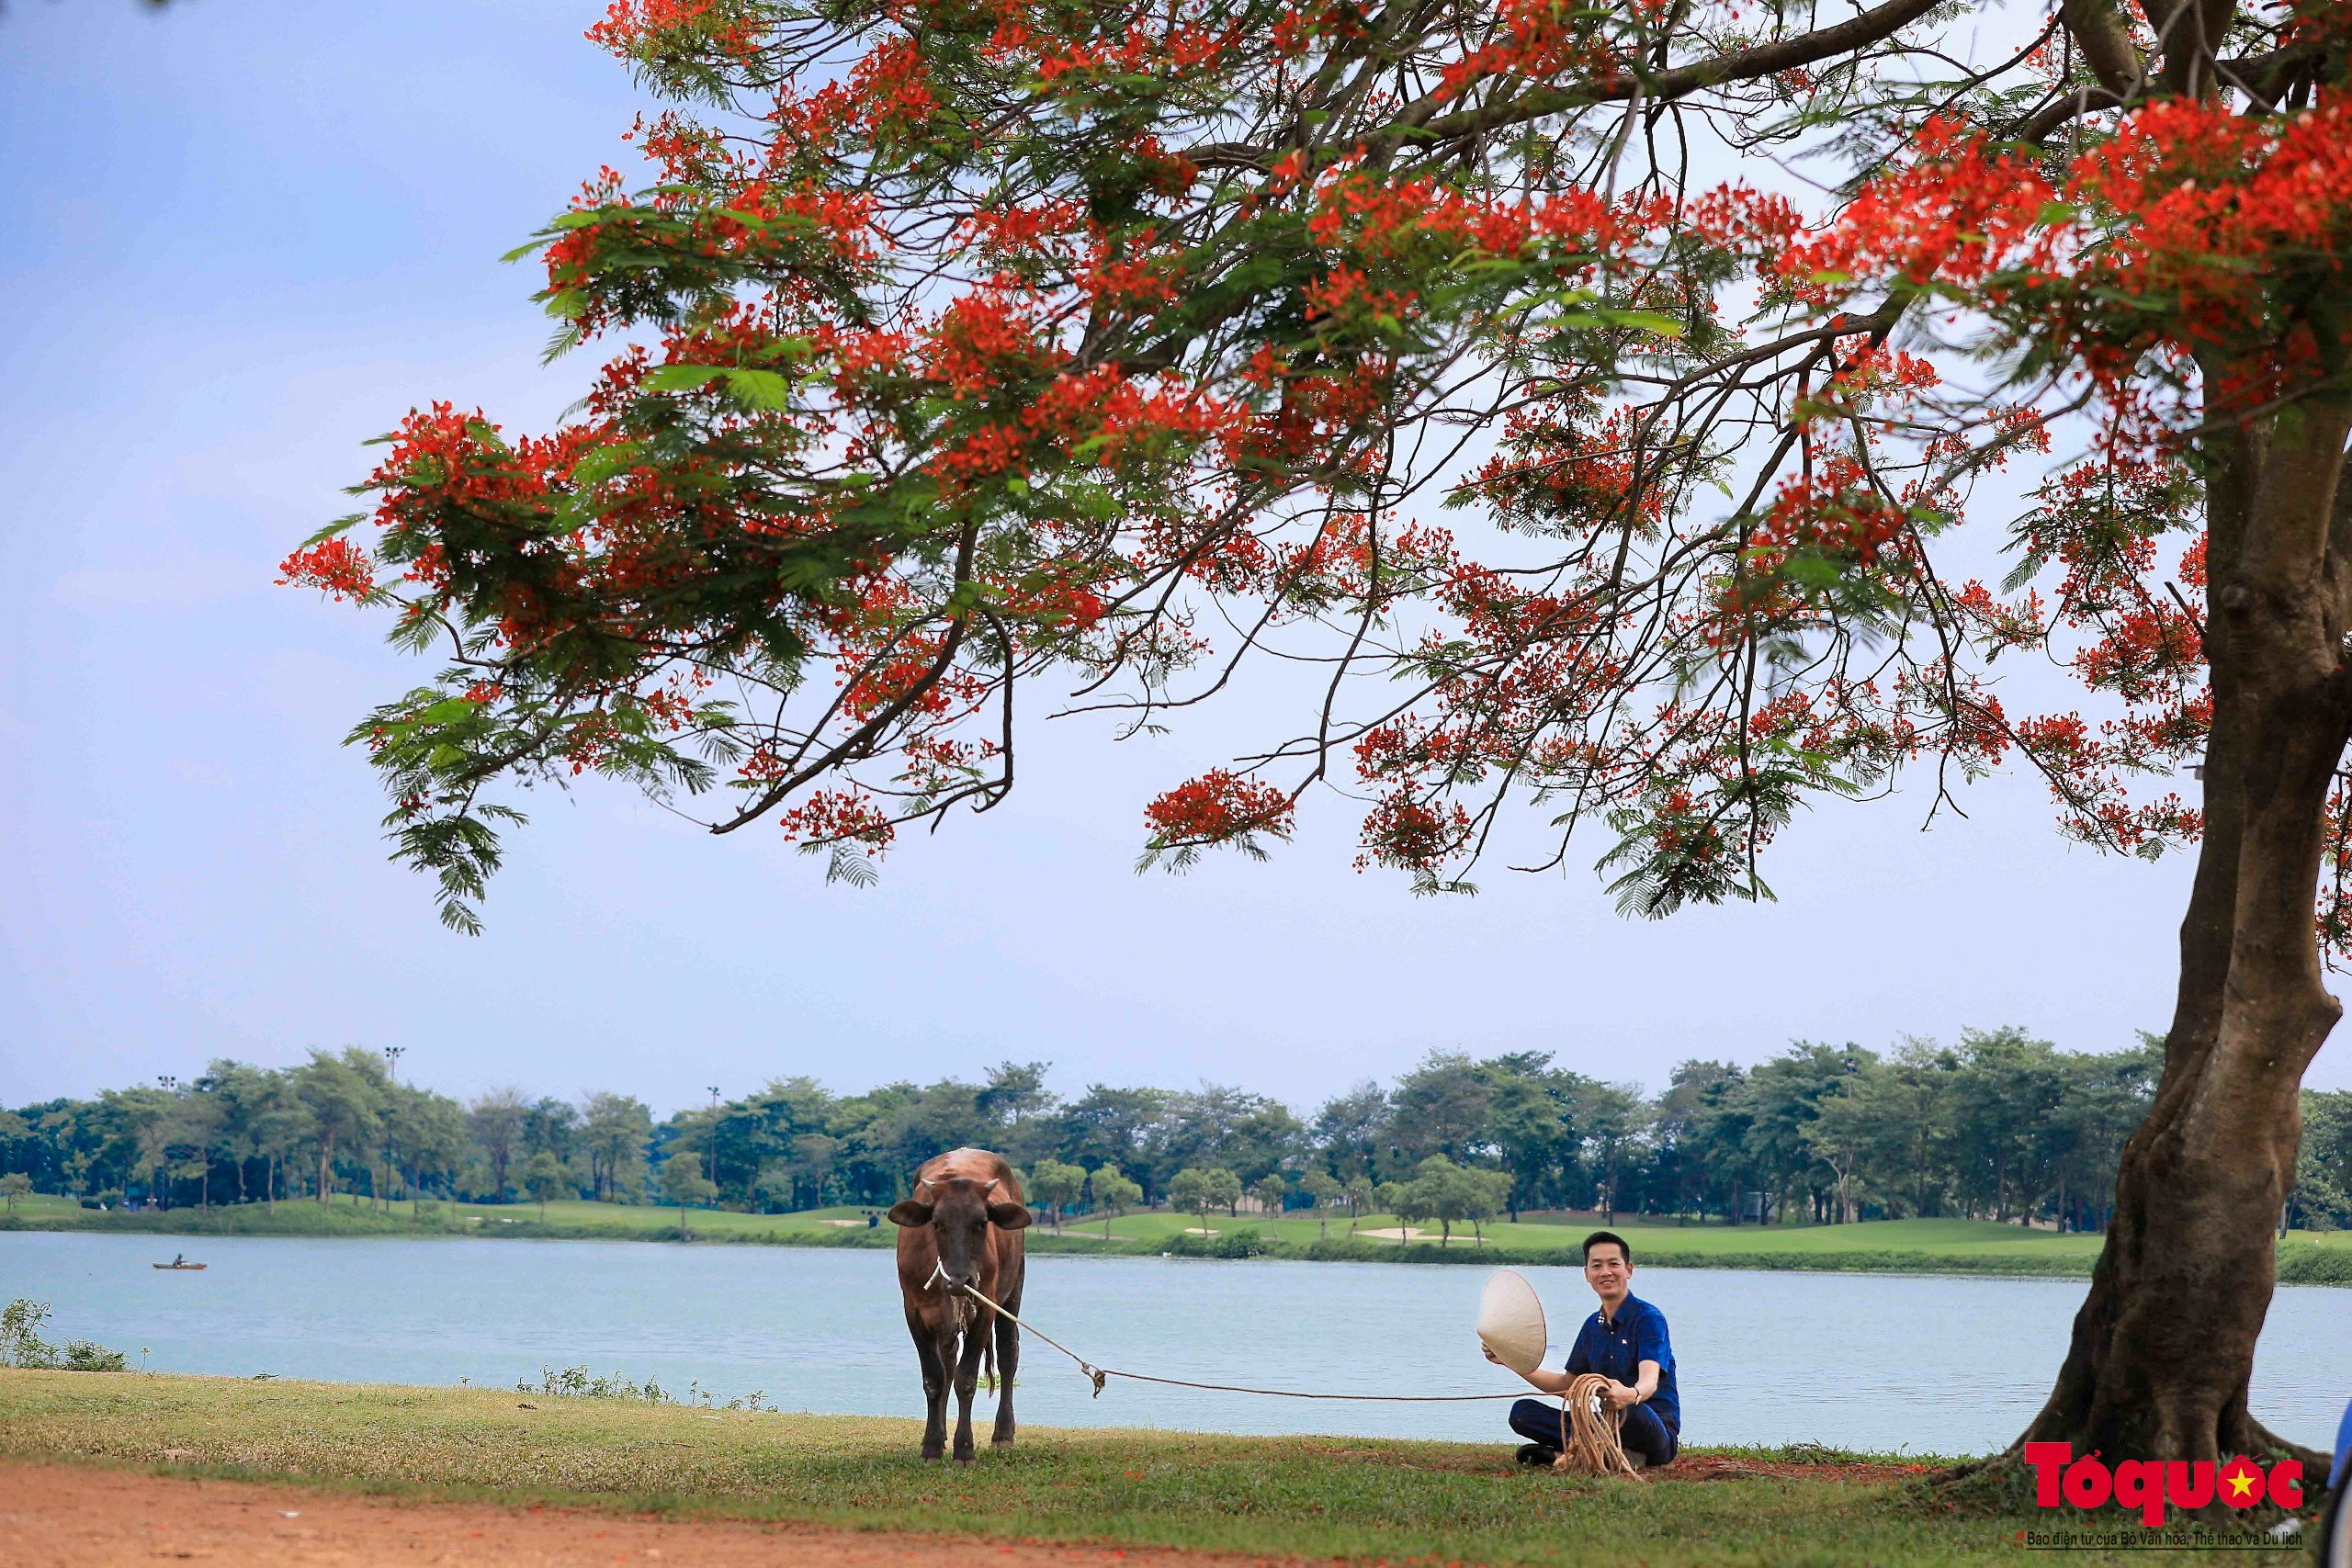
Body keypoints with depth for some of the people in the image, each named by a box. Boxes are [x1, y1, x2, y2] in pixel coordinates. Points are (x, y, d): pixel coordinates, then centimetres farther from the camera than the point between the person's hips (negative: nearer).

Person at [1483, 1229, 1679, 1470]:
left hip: (1658, 1430, -7)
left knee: (1632, 1411, -43)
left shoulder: (1648, 1317, -9)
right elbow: (1567, 1386, 23)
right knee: (1522, 1412, -9)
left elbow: (1650, 1380, -26)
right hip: (1611, 1425, 7)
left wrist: (1630, 1395, -51)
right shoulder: (1592, 1325, 14)